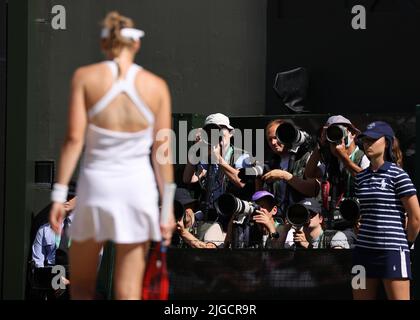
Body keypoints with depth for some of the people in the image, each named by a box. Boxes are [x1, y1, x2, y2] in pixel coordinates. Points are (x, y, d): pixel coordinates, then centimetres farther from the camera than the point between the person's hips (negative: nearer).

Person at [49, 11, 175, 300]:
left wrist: (59, 194, -6)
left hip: (96, 183, -1)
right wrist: (167, 207, 4)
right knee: (129, 292, 4)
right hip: (138, 187, 1)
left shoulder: (85, 77, -3)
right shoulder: (156, 86, 1)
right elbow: (162, 150, 0)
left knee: (81, 286, 15)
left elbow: (74, 138, -8)